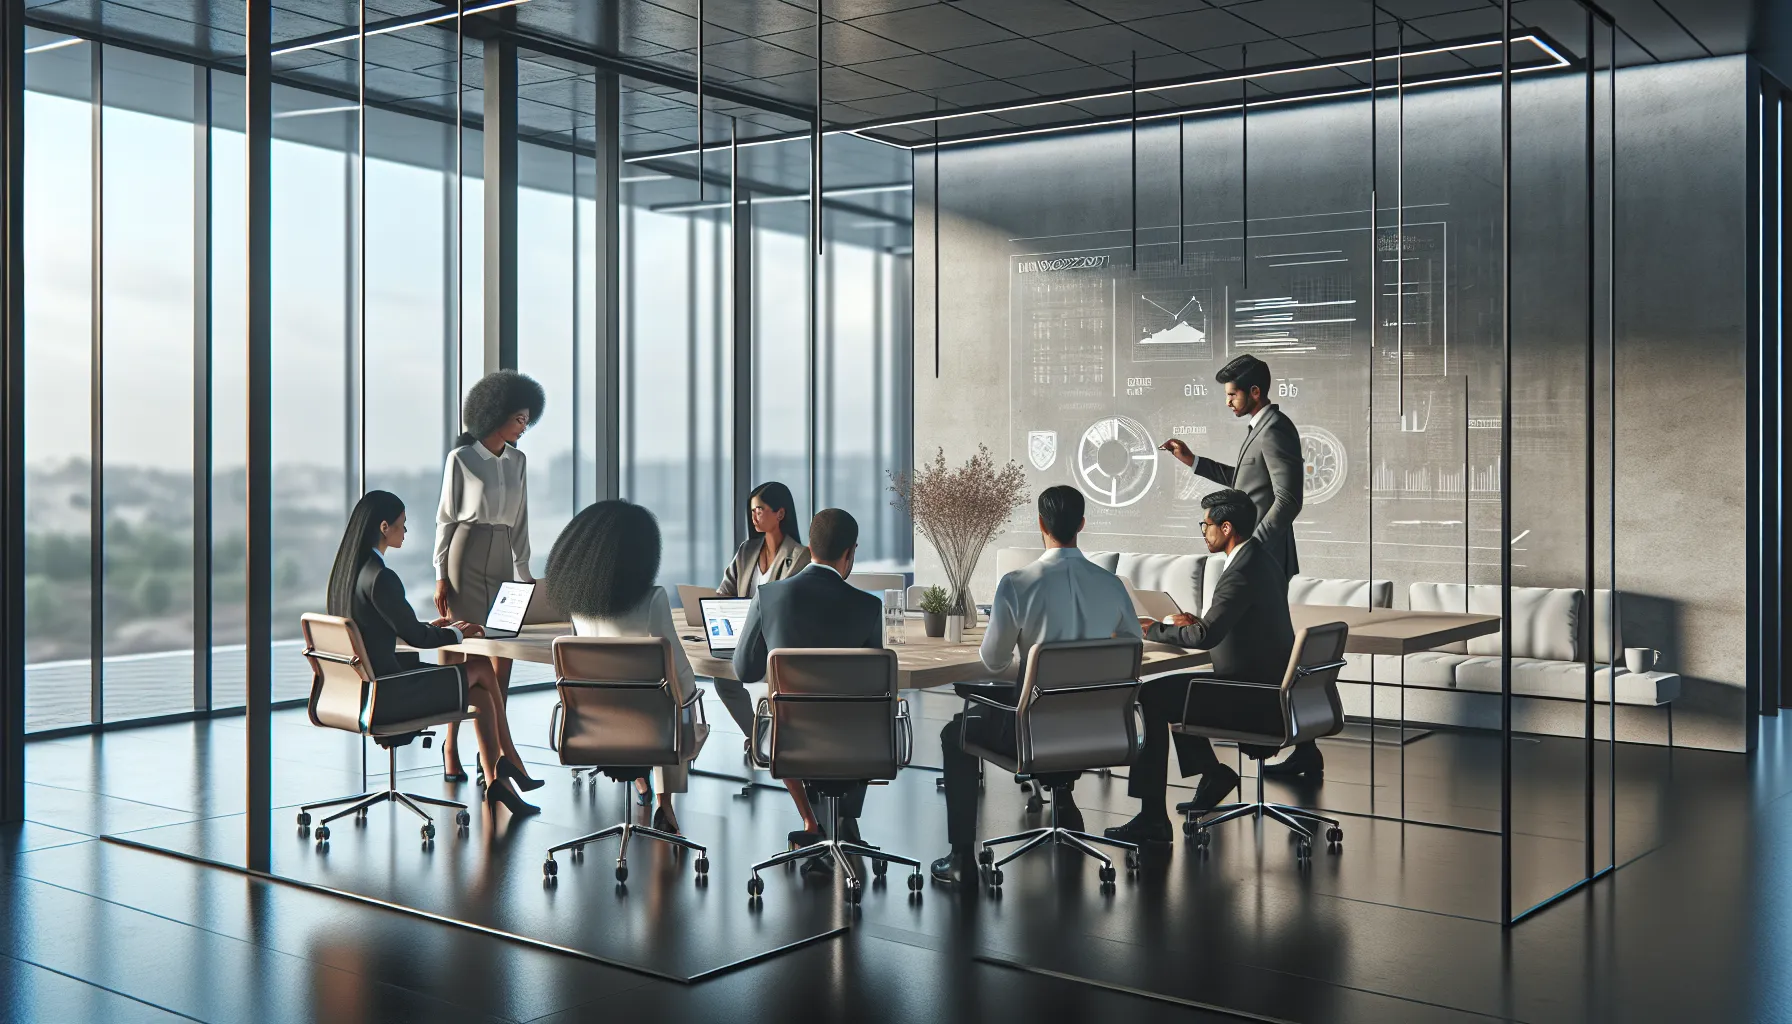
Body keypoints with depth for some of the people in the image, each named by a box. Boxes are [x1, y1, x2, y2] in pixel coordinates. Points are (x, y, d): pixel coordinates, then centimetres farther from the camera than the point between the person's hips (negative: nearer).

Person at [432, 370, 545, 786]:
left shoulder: (518, 461, 11)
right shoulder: (461, 458, -4)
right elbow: (446, 517, -1)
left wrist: (524, 572, 13)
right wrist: (441, 574, -5)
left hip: (502, 559, 5)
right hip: (467, 556, -5)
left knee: (503, 654, 1)